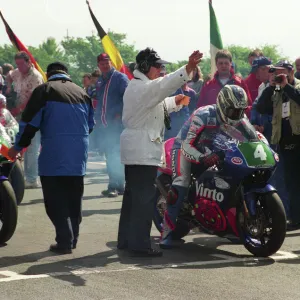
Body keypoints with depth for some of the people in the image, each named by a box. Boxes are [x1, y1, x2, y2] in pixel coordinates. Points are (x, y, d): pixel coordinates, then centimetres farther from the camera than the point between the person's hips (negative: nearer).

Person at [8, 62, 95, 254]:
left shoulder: (44, 91, -3)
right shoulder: (82, 92, 12)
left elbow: (30, 123, -6)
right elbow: (91, 124, 17)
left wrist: (18, 147, 6)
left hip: (54, 153, -5)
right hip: (79, 155, 5)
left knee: (55, 199, 0)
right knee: (74, 197, 15)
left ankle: (64, 241, -5)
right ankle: (73, 237, 21)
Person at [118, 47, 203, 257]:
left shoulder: (136, 86, 20)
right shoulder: (143, 87, -14)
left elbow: (157, 105, 30)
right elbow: (164, 85, -33)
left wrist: (174, 102, 17)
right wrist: (188, 69, -44)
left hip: (134, 150, 11)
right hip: (143, 151, -11)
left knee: (133, 196, 15)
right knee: (145, 198, -11)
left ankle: (126, 240, 22)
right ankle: (139, 244, -13)